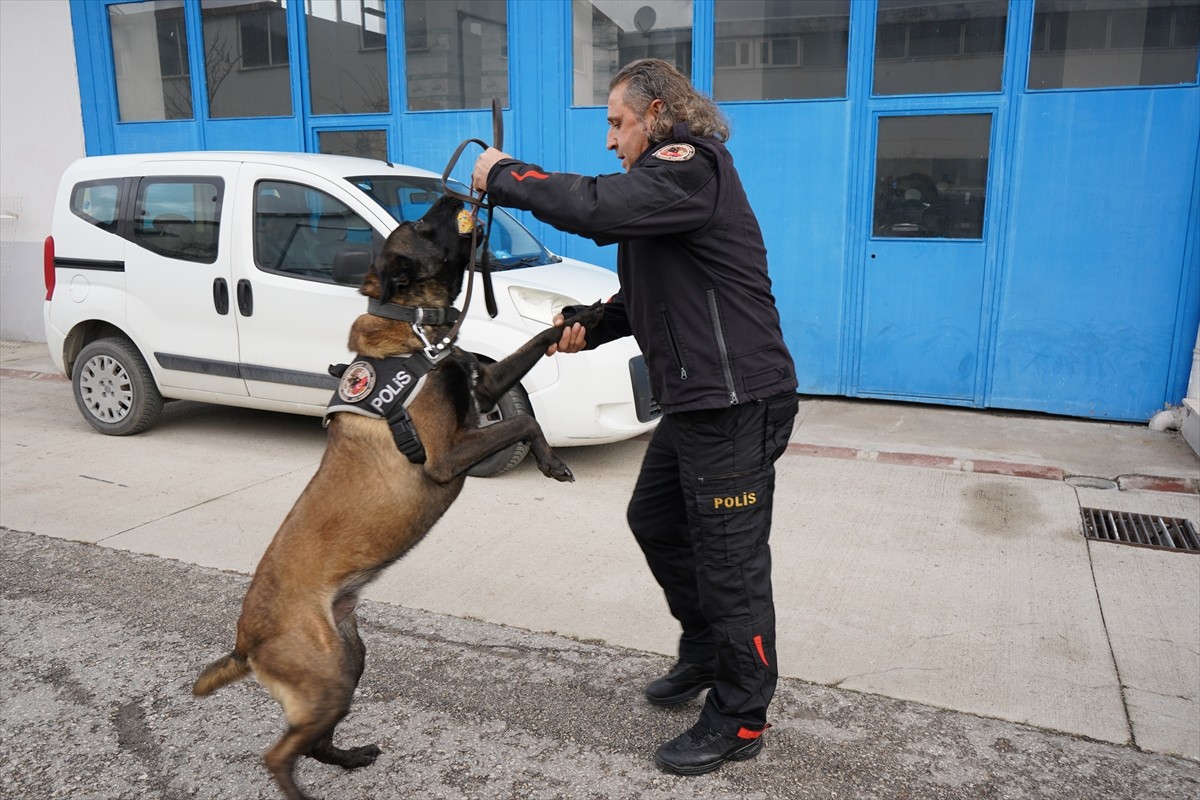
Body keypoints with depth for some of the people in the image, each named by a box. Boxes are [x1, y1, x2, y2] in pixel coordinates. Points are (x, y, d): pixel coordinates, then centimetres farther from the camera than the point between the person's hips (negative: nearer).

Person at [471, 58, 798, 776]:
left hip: (735, 402, -11)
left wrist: (502, 174, -14)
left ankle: (740, 719, 18)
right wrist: (589, 330, 4)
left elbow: (593, 207, -30)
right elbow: (643, 298, 21)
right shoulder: (669, 179, 19)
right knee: (654, 520, 22)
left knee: (730, 561, -1)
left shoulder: (690, 168, -14)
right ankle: (706, 655, 41)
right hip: (697, 401, 11)